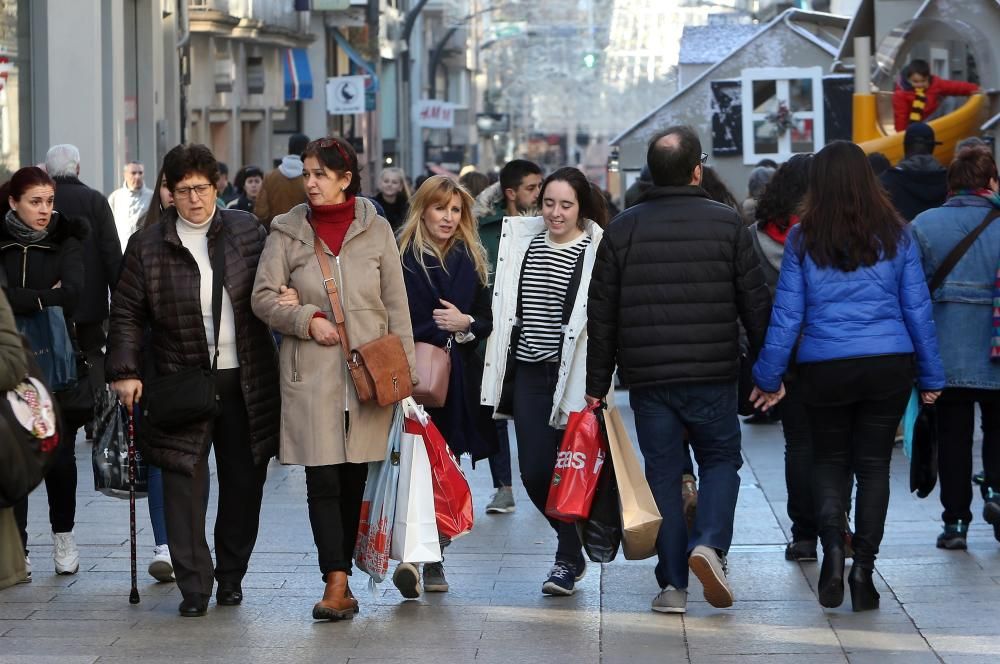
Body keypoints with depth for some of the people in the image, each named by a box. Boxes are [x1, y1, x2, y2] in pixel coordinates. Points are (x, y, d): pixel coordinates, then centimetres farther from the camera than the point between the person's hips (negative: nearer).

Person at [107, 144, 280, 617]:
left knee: (244, 481, 8)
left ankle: (231, 577, 24)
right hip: (182, 382, -2)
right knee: (184, 481, -6)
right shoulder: (148, 246, -1)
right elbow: (127, 312, 2)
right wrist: (125, 371, -5)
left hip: (245, 382, 2)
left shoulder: (246, 231, 4)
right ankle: (194, 587, 0)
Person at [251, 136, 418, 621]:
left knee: (354, 480, 6)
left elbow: (396, 304, 8)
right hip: (311, 376, -1)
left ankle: (340, 576, 17)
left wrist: (404, 366, 3)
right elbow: (264, 297, 3)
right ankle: (337, 585, -10)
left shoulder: (375, 231, 5)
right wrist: (307, 319, -11)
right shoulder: (287, 232, 4)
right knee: (323, 480, -8)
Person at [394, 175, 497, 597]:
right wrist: (435, 331, -10)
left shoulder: (471, 259, 14)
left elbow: (488, 322, 14)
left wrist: (466, 322, -5)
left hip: (459, 380, 4)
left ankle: (434, 559, 15)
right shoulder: (401, 257, -1)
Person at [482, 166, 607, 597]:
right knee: (534, 473, 4)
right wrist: (502, 376, 15)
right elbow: (509, 312, 18)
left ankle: (568, 560, 14)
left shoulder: (597, 251, -7)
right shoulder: (524, 243, 10)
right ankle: (572, 547, 26)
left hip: (573, 377, -5)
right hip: (529, 374, 5)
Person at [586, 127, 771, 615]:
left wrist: (597, 385, 10)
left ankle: (673, 584, 6)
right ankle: (710, 544, -9)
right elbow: (755, 304, -1)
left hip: (647, 377, 1)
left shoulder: (623, 230, 3)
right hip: (713, 376, -1)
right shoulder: (727, 224, -2)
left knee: (662, 473, 8)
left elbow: (602, 316, 4)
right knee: (720, 459, 15)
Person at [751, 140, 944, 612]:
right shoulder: (895, 235, 0)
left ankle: (832, 543, -9)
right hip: (889, 365, 1)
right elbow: (917, 308, 4)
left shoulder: (803, 240, -3)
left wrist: (769, 377, 7)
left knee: (829, 460, 15)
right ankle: (863, 568, 3)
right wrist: (931, 376, 12)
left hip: (825, 369, -1)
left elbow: (787, 313, -2)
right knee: (874, 465, 9)